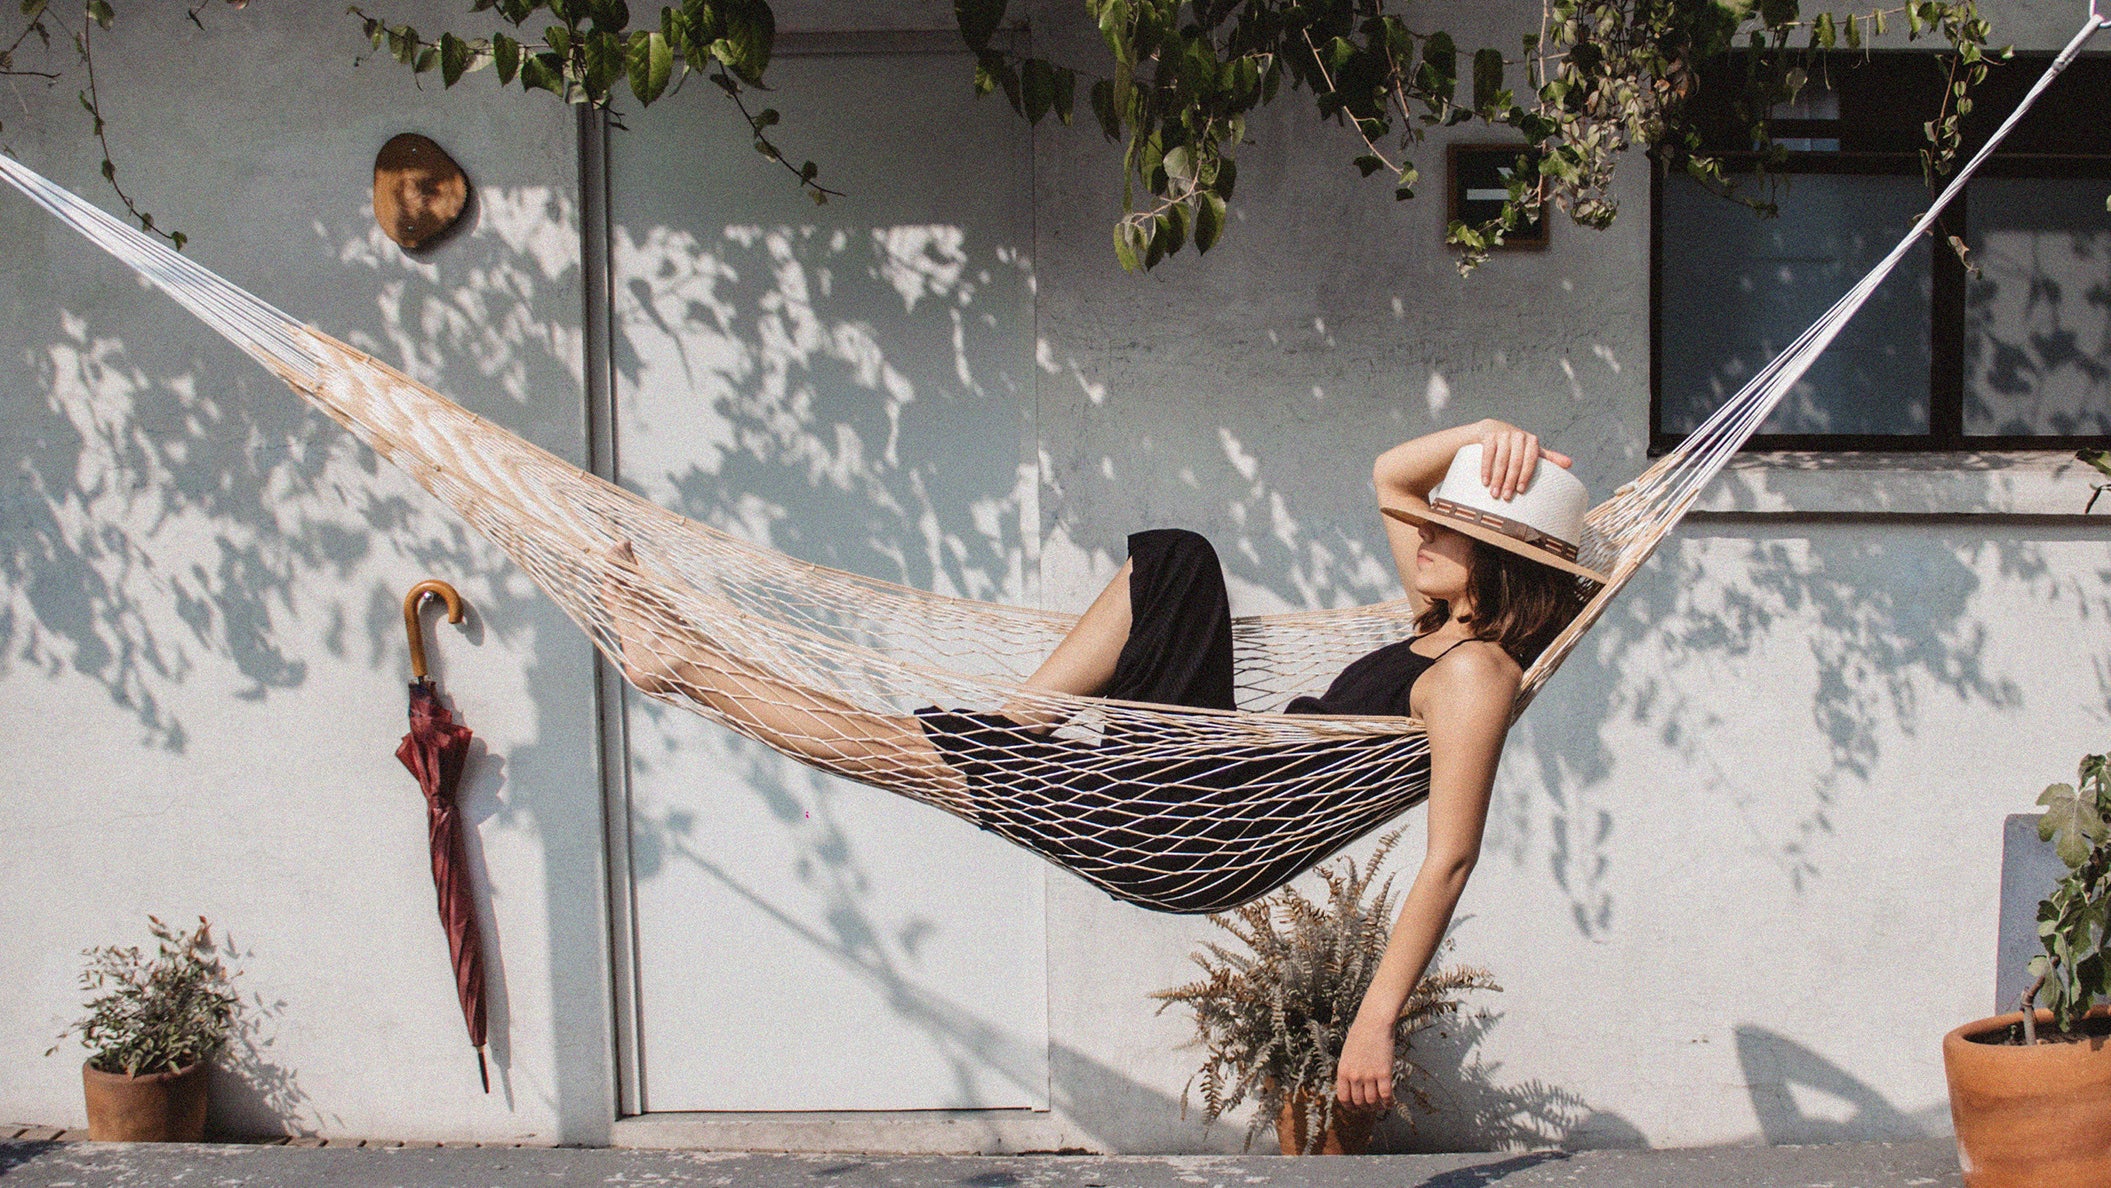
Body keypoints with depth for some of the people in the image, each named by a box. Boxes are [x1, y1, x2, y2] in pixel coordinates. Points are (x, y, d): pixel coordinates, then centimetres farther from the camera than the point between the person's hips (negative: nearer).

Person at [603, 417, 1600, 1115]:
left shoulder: (1474, 670, -18)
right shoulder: (1445, 620, 9)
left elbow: (1451, 857, -24)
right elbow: (1389, 475, 22)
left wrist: (1376, 1018, -28)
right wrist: (1485, 437, 5)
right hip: (1216, 769, 9)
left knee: (936, 747, -9)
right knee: (1175, 556, 12)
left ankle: (686, 665, 4)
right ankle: (1017, 726, 9)